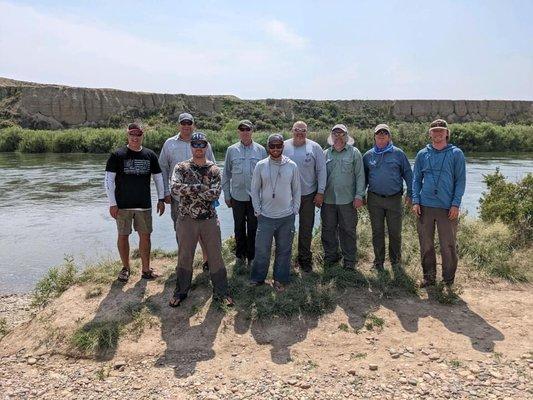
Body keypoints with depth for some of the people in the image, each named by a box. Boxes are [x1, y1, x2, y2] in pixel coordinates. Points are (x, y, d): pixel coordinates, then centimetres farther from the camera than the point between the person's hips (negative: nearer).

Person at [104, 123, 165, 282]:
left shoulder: (150, 155, 5)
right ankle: (125, 268, 23)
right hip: (122, 205, -2)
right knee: (123, 236, 7)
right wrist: (112, 203, -9)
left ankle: (146, 269, 16)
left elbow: (158, 178, 12)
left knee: (145, 236, 5)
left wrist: (161, 199, 7)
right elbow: (108, 180, -4)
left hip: (144, 205, 2)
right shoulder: (117, 155, -4)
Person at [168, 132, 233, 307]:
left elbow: (215, 194, -14)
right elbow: (175, 188, -19)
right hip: (186, 219, -1)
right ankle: (180, 292, 29)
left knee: (216, 256, 8)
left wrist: (189, 189, -18)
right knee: (184, 257, 11)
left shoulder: (214, 170, 2)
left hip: (210, 220, 1)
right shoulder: (181, 167, -1)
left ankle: (221, 292, 23)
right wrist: (201, 187, -22)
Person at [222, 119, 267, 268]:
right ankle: (240, 255, 29)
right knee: (239, 228, 13)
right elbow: (226, 174, 6)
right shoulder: (232, 150, 2)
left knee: (253, 228, 7)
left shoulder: (260, 150, 0)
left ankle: (252, 257, 21)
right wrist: (226, 195, 4)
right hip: (237, 196, 1)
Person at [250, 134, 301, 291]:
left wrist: (294, 210, 2)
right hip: (265, 217, 0)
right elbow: (255, 189, 3)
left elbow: (296, 190, 6)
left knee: (284, 250, 10)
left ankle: (280, 280, 26)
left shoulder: (292, 166, -1)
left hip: (287, 217, 1)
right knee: (262, 250, 6)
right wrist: (257, 210, -1)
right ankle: (258, 278, 25)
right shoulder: (261, 165, -2)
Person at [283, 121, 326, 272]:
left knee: (306, 228, 10)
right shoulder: (284, 146, 0)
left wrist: (320, 192, -3)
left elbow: (321, 170, 0)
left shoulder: (314, 147, -2)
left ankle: (305, 258, 25)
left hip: (308, 195, 0)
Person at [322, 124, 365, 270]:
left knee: (348, 230, 4)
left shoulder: (354, 153, 3)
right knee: (328, 229, 10)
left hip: (347, 200, -2)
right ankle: (330, 256, 25)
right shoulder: (325, 154, 10)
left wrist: (359, 195, -7)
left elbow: (360, 175, 0)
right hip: (328, 200, 3)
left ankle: (350, 260, 16)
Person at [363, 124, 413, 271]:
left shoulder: (398, 153, 3)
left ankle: (396, 261, 23)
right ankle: (378, 261, 21)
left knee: (395, 232, 6)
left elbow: (408, 173, 5)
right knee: (377, 232, 8)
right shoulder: (368, 155, 8)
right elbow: (363, 177, 14)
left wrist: (410, 193, 0)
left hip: (394, 198, -1)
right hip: (374, 199, 1)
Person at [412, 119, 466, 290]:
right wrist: (416, 201, 0)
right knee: (426, 245, 9)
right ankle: (429, 277, 23)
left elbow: (460, 181, 1)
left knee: (448, 246, 3)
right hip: (425, 206, 2)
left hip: (447, 207, -2)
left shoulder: (456, 154, 3)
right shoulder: (423, 154, 9)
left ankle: (448, 281, 18)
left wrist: (456, 204, -8)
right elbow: (416, 179, 10)